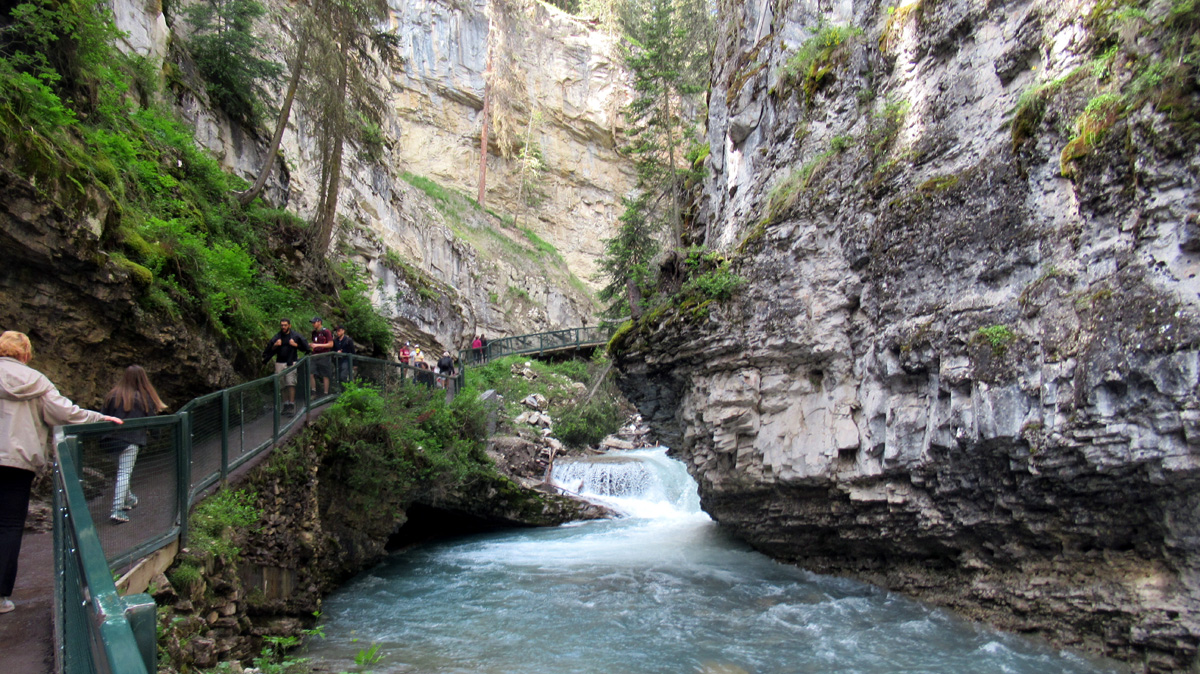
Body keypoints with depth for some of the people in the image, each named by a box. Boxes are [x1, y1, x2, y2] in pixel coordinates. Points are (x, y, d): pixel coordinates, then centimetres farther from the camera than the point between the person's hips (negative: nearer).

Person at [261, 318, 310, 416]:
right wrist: (275, 345, -7)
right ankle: (286, 404, 12)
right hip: (280, 363, 3)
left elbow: (304, 347, 5)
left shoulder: (295, 335, 2)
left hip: (291, 363, -3)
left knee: (291, 383, -12)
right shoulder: (277, 337, 8)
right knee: (283, 385, 6)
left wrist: (295, 345, -10)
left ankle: (292, 405, -12)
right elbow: (270, 350, 12)